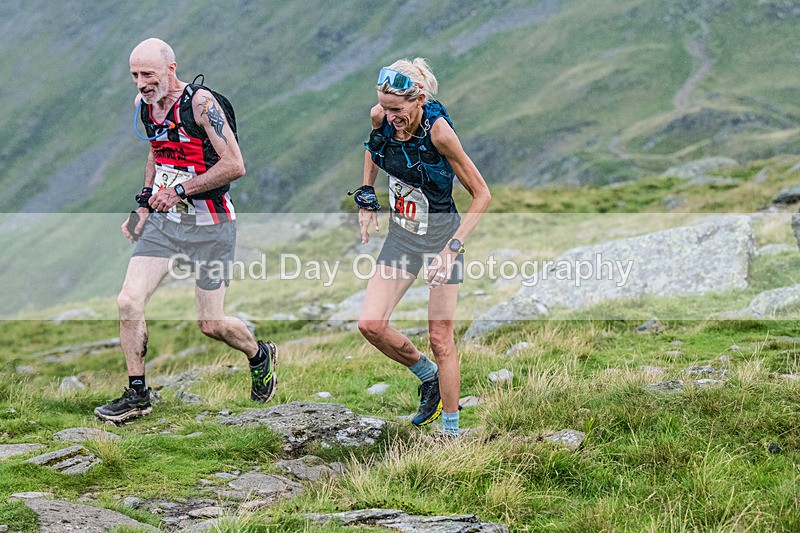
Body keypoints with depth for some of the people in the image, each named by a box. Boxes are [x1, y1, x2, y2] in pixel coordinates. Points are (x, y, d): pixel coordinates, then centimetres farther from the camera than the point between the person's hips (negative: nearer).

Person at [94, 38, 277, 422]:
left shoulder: (201, 102, -18)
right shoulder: (143, 103, 5)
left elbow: (234, 166, -21)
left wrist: (180, 190, -21)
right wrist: (144, 205, 13)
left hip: (209, 225, -6)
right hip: (163, 220, 6)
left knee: (211, 325, 1)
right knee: (129, 302, -9)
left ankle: (260, 356, 33)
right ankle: (137, 394, 6)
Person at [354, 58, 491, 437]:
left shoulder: (438, 129, -25)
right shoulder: (381, 118, -11)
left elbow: (481, 194, -18)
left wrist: (453, 247, -24)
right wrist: (367, 196, 7)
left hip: (440, 235, -5)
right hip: (401, 235, 5)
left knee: (440, 340, -2)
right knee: (370, 325, -6)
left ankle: (451, 431, 11)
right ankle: (429, 376, 20)